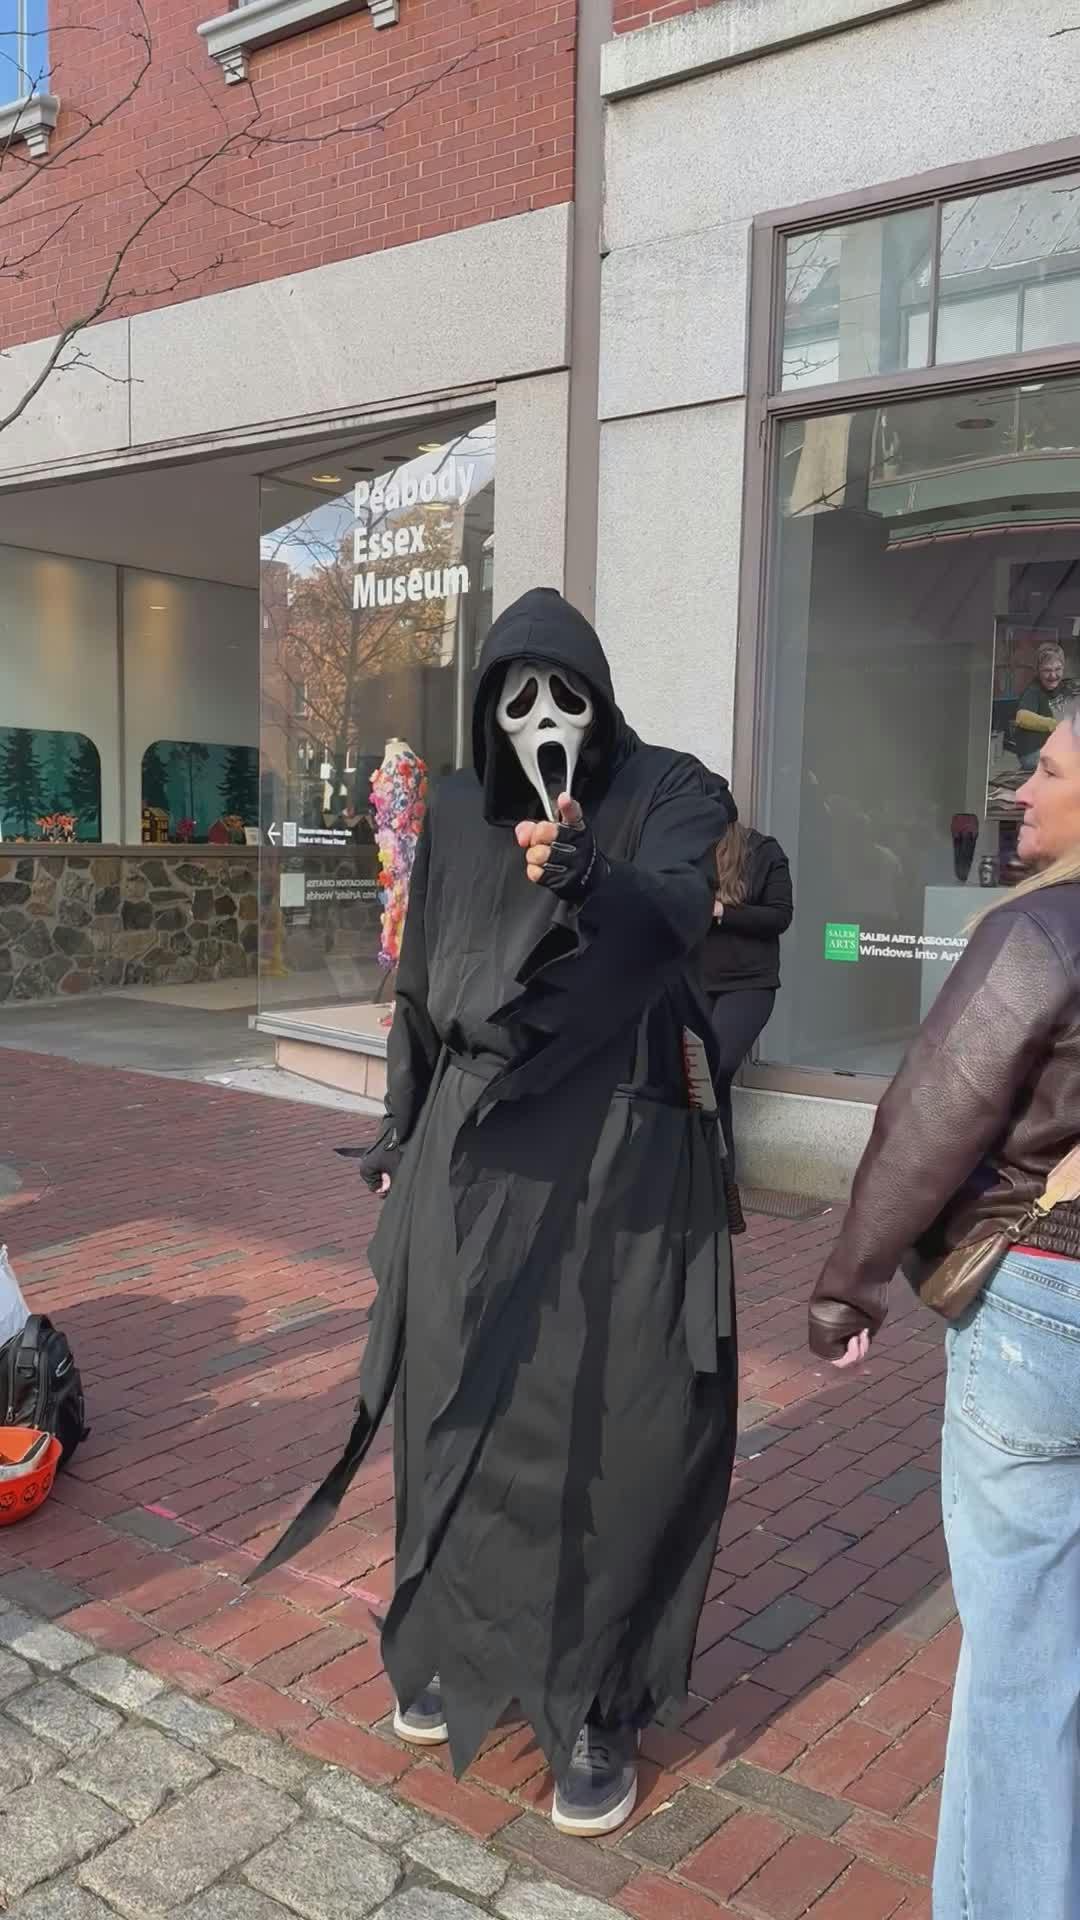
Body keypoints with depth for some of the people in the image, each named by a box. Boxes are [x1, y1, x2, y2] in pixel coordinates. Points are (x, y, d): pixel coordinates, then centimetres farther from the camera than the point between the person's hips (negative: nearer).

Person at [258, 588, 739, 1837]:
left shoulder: (670, 796, -6)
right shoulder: (457, 816, 6)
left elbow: (674, 919, -26)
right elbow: (421, 989, 13)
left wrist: (583, 883, -46)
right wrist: (399, 1138, 15)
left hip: (625, 1160, -3)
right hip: (477, 1157, 4)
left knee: (616, 1430, 1)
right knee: (459, 1414, 12)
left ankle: (597, 1706, 20)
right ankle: (457, 1641, 36)